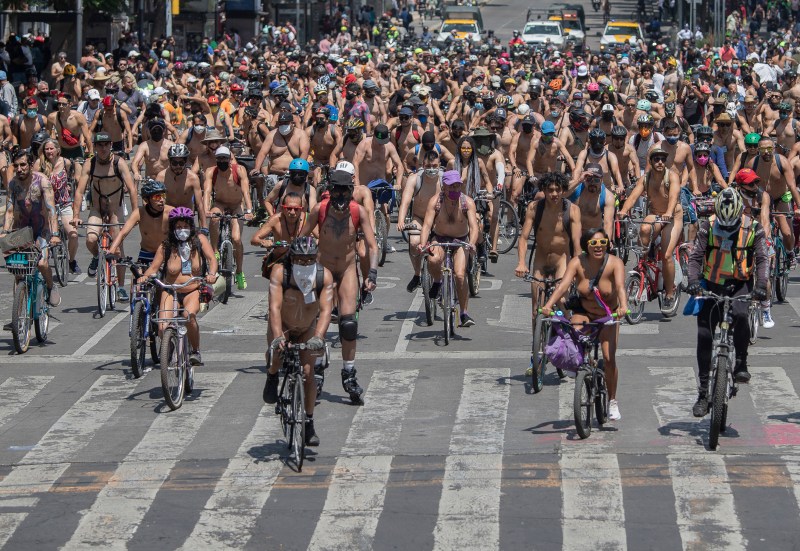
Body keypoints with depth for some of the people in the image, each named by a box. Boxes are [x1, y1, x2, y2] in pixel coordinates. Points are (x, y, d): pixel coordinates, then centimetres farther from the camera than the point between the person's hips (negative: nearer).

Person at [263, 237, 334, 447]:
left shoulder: (324, 276, -27)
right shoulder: (280, 272, -31)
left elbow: (326, 310, -34)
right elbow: (275, 307, -39)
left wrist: (318, 337, -51)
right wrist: (277, 336, -53)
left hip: (307, 329, 1)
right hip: (282, 326, -1)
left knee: (308, 373, -10)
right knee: (275, 351, -33)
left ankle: (309, 423, 7)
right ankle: (272, 376, 3)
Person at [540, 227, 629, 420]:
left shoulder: (615, 263, -22)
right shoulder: (577, 263, -19)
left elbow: (620, 286, -38)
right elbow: (564, 284, -32)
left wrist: (623, 305, -59)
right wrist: (549, 304, -49)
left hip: (608, 315, -1)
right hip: (584, 312, 1)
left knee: (609, 358, -11)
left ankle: (612, 402, 7)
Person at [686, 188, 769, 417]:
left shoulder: (753, 228, -8)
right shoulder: (708, 227, -8)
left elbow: (763, 258, -13)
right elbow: (695, 256, -12)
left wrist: (761, 284, -30)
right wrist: (693, 280, -30)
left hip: (741, 284, -1)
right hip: (712, 285, 1)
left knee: (740, 314, -35)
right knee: (704, 336, -4)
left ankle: (741, 363, -15)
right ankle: (703, 393, 5)